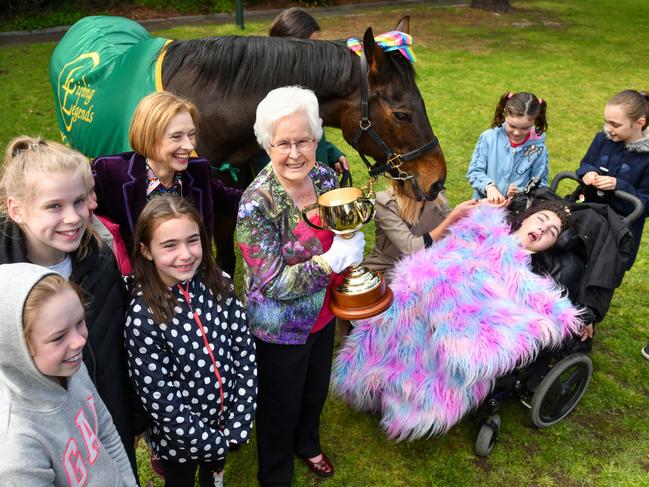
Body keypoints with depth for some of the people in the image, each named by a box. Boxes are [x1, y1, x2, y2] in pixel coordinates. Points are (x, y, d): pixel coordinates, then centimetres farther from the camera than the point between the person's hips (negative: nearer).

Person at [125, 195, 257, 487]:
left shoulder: (220, 286, -13)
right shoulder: (143, 315, -25)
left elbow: (245, 353, -8)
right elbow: (160, 399, -21)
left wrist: (238, 426, -12)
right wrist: (213, 441, -15)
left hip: (227, 422, 3)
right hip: (180, 435, -3)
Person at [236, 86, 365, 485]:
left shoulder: (324, 176, -9)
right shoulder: (257, 204, -28)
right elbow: (273, 283, -26)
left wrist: (353, 239, -12)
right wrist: (333, 260, -30)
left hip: (324, 314, 6)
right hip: (281, 328, -6)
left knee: (317, 391, 28)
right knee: (281, 406, 17)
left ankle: (308, 445, 59)